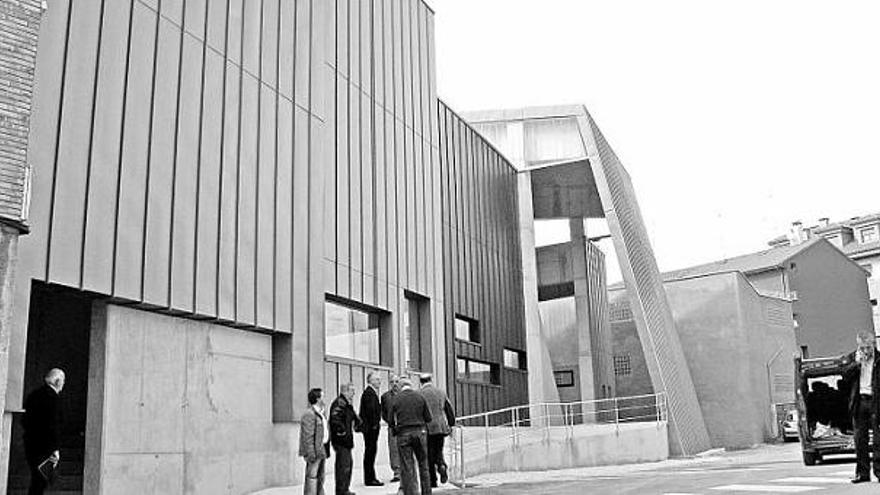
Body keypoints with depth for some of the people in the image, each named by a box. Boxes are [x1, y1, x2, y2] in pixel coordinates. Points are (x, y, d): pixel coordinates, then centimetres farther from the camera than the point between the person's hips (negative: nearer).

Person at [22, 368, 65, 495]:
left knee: (37, 481, 14)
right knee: (41, 481, -3)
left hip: (30, 445, 8)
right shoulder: (52, 397, -13)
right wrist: (56, 449, -15)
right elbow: (52, 425, -17)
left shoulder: (33, 394, 13)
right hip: (44, 447, -8)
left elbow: (25, 422, 17)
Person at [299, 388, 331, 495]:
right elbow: (308, 436, -18)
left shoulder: (320, 413, 16)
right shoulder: (309, 414, -15)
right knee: (312, 477, -5)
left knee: (320, 478, 16)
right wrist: (311, 454, -21)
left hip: (322, 450, 10)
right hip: (314, 451, -10)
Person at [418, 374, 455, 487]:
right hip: (441, 427, 4)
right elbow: (449, 410, 9)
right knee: (438, 450, 20)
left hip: (428, 428, -3)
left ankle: (433, 481, 7)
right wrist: (451, 424, 16)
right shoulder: (441, 392, 7)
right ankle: (442, 465, -9)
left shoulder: (420, 394, -6)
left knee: (430, 455, 6)